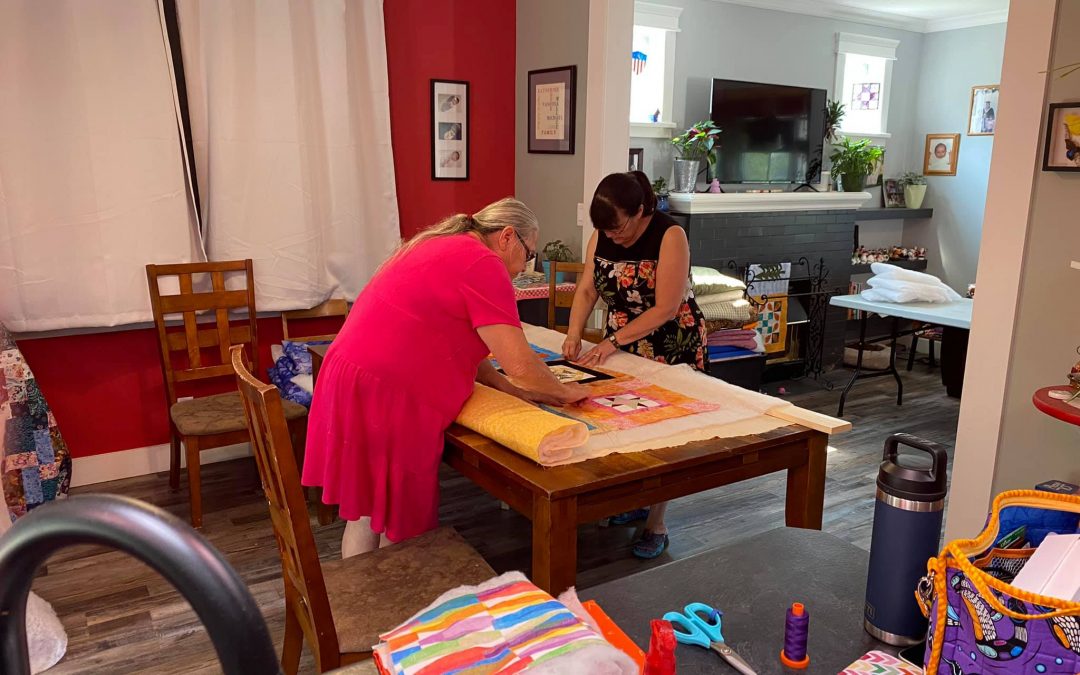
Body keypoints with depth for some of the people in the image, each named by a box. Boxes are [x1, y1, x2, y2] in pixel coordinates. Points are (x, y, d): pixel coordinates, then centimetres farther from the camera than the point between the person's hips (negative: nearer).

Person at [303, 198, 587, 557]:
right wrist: (563, 393, 3)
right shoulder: (483, 264, -11)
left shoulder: (439, 246, 18)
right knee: (402, 527, 6)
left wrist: (510, 388, 11)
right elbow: (521, 365, -15)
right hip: (387, 398, -9)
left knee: (363, 513, 19)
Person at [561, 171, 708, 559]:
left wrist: (611, 343, -25)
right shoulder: (601, 235, -4)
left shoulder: (670, 236, -22)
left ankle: (656, 526, 9)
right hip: (622, 344, 6)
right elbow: (587, 289, -3)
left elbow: (666, 309, -24)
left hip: (672, 348, -5)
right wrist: (574, 333, -20)